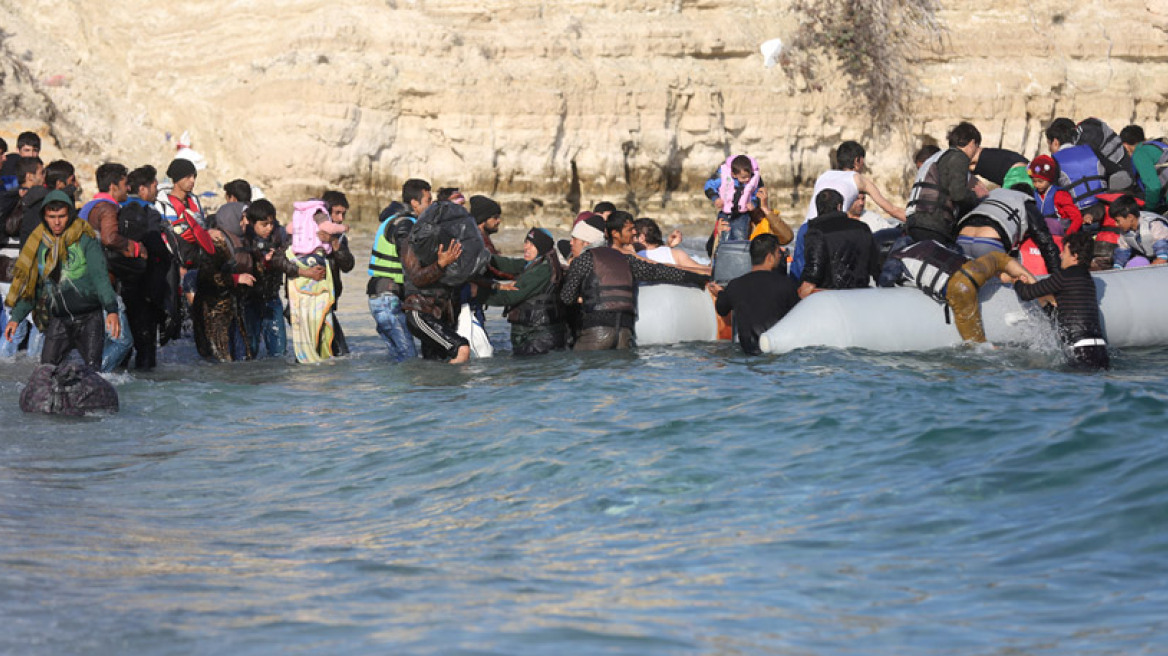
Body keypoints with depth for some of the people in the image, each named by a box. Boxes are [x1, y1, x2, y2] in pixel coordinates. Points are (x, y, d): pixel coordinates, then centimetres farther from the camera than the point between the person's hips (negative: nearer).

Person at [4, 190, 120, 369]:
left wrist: (111, 310, -27)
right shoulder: (40, 243, 8)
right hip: (58, 320, 4)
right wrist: (16, 317, 6)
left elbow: (100, 275, -14)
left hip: (89, 319, -4)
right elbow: (30, 285, 15)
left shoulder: (85, 239, -5)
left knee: (92, 369, -12)